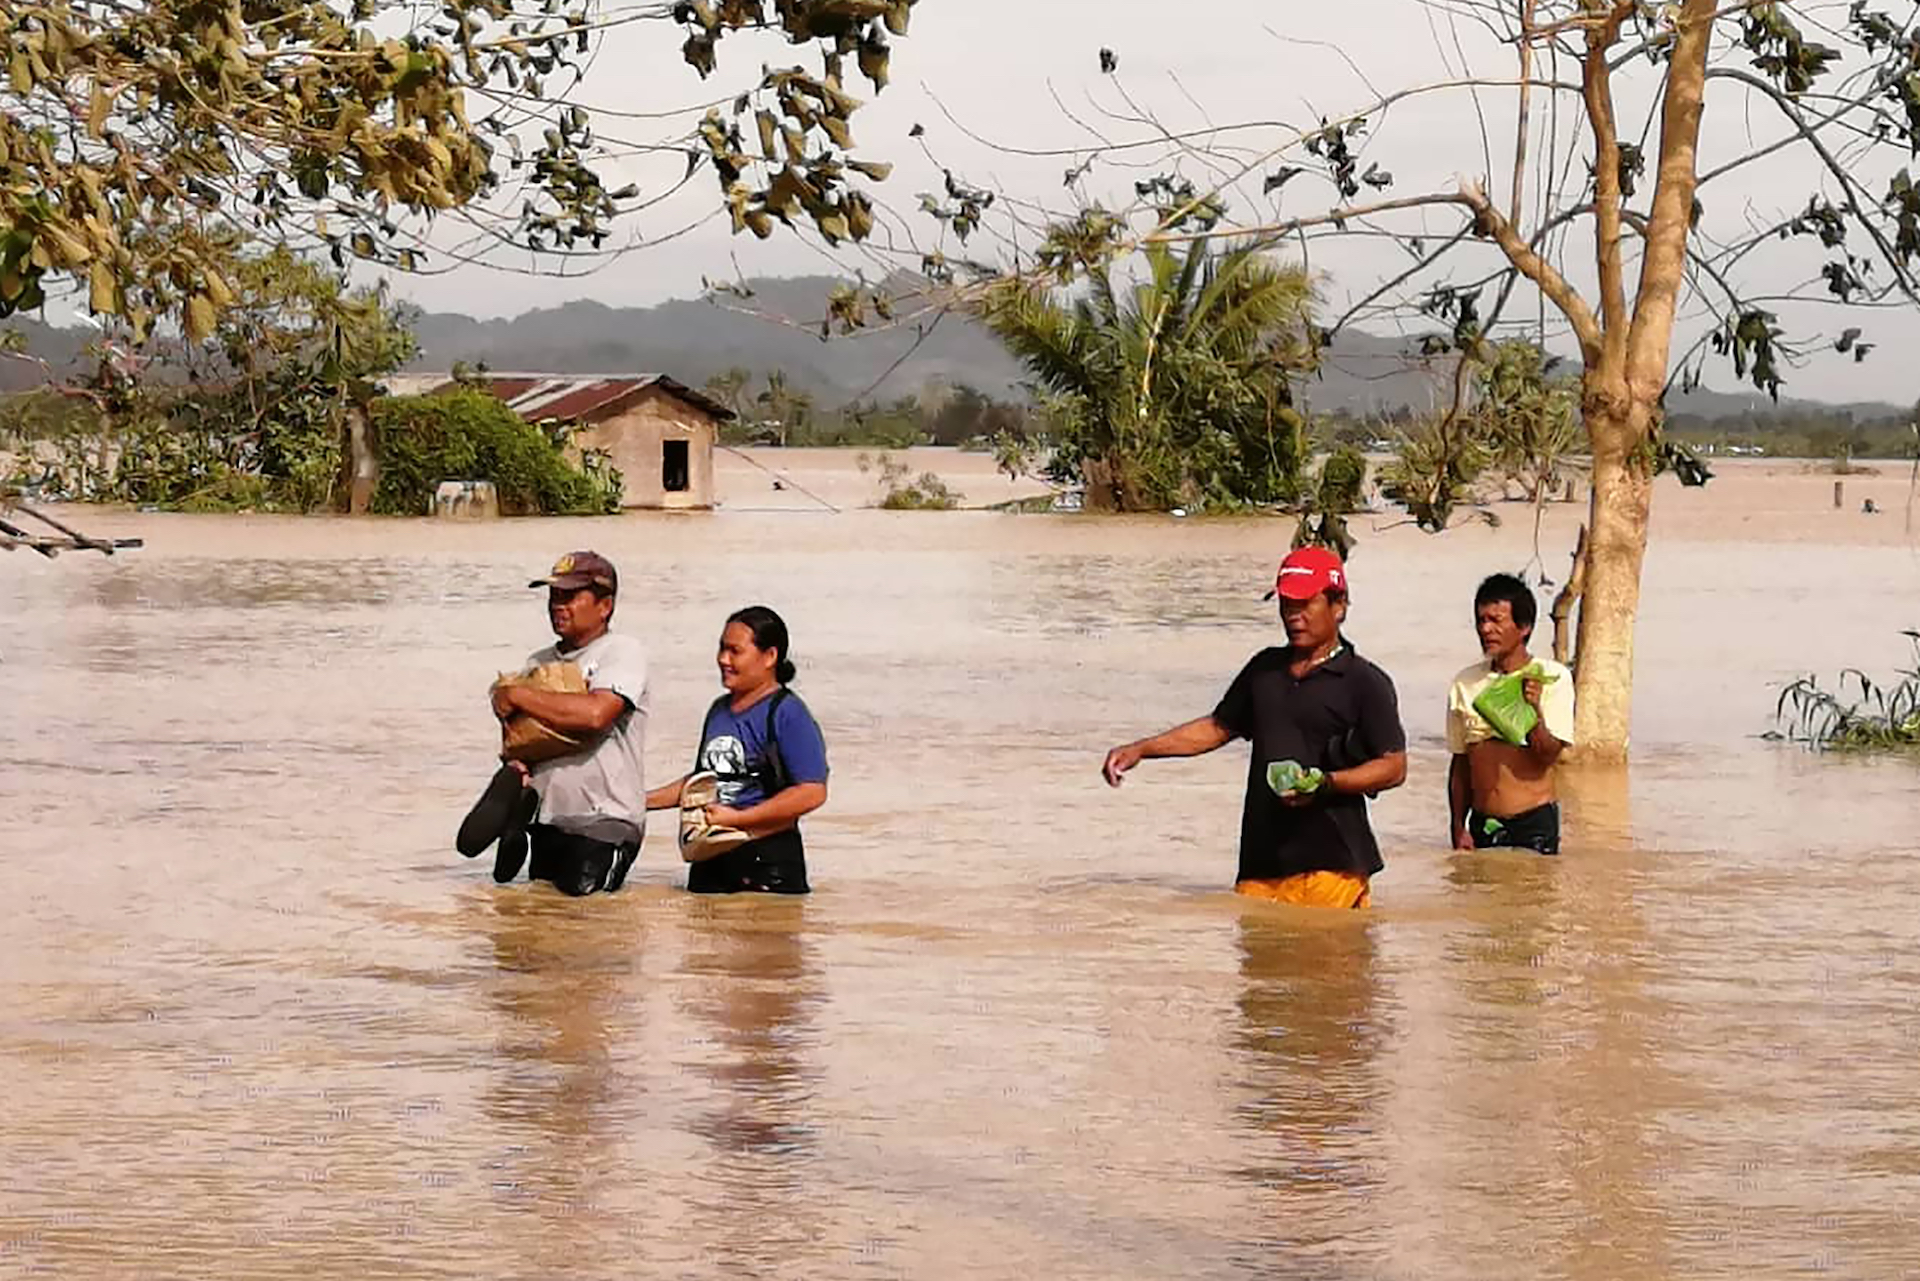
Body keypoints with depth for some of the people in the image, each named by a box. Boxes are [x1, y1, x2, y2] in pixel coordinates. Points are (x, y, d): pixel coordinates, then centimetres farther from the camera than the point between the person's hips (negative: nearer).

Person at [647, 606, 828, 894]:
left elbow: (812, 792, -19)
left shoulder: (788, 714, -11)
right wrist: (642, 801, 18)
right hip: (711, 861, 8)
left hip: (767, 861, -8)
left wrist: (736, 818, -19)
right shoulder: (719, 711, 14)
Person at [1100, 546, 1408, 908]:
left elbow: (1393, 767, -3)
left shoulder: (1365, 683, 0)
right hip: (1262, 861, 6)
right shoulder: (1265, 669, 19)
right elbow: (1219, 727, 29)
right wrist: (1141, 750, 20)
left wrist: (1325, 784, -18)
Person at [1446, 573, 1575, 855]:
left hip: (1533, 822, -4)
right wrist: (1459, 829, 7)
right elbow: (1460, 764, 13)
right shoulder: (1465, 684, 7)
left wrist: (1534, 710, -27)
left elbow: (1547, 755, -10)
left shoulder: (1552, 678, -4)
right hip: (1482, 825, 4)